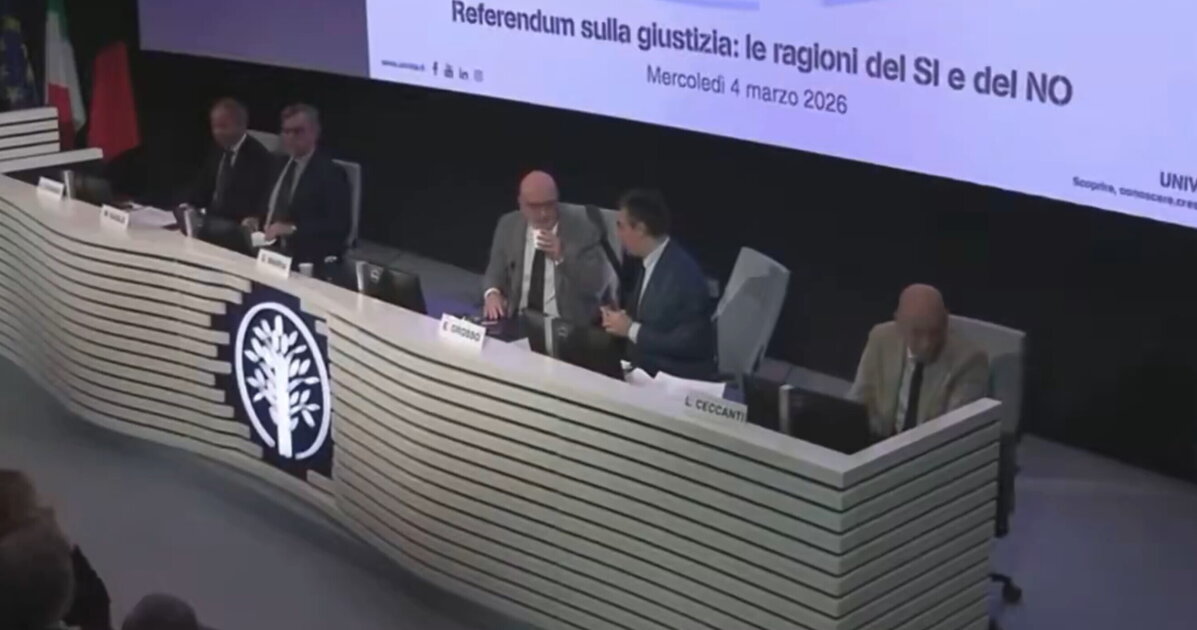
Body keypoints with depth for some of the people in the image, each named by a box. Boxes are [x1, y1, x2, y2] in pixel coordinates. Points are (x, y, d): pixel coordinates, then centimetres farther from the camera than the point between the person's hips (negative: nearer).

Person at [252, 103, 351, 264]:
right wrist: (258, 220, 2)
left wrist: (293, 229, -25)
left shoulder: (330, 173, -9)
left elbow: (339, 226, -17)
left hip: (306, 260, -6)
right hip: (268, 249, 7)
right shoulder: (279, 164, 15)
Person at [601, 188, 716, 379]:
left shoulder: (683, 273, -20)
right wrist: (621, 318, -3)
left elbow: (688, 343, -22)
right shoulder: (650, 262, 5)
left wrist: (631, 329, -18)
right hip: (648, 371, 8)